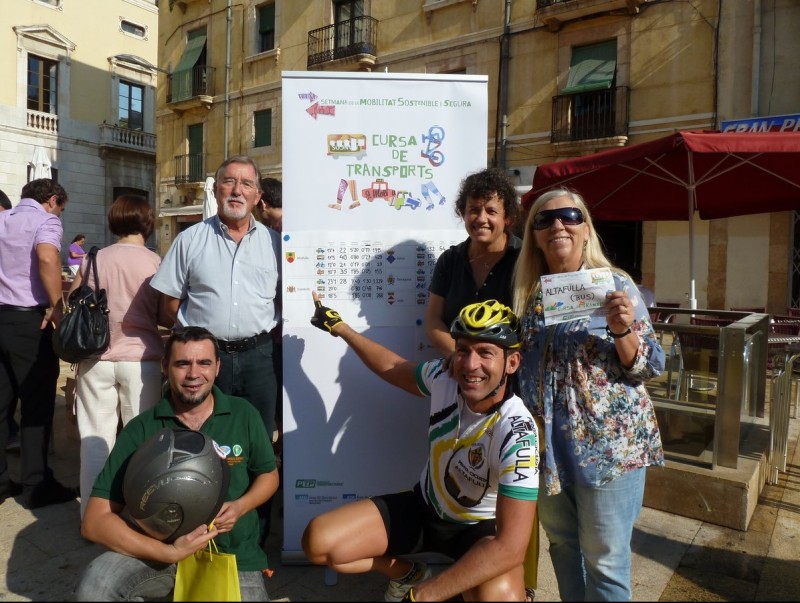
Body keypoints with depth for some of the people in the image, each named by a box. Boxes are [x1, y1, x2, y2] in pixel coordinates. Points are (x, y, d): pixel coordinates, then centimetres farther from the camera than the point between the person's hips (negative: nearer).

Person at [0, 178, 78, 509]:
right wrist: (56, 307, -20)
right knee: (37, 404, 1)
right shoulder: (46, 221, -6)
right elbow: (47, 258, -27)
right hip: (27, 320, -7)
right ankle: (37, 486, 7)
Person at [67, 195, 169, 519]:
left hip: (96, 360, 2)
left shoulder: (94, 259, 2)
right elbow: (166, 317, -4)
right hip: (140, 360, -2)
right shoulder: (155, 262, -6)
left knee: (94, 439, 10)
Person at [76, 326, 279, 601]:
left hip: (234, 556, 2)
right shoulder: (141, 430, -9)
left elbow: (269, 475, 10)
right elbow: (95, 521, -12)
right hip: (162, 553, -2)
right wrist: (168, 552, -23)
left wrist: (240, 507, -12)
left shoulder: (244, 415, -5)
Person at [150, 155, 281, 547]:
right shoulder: (191, 240, 4)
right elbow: (172, 301, 6)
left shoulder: (272, 241, 7)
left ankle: (256, 539, 26)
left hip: (258, 356, 1)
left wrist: (263, 332, 0)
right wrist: (204, 328, 0)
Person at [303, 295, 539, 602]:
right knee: (318, 541, -10)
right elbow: (390, 367, 6)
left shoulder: (515, 433, -31)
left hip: (480, 529, -4)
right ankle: (408, 575, 18)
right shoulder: (445, 376, -17)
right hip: (425, 506, 4)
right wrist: (338, 326, 13)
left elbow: (511, 546, -35)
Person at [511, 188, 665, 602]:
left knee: (604, 556, 7)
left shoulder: (616, 286, -8)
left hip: (608, 442, -4)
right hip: (546, 441, 5)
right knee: (560, 541, 20)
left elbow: (649, 366, -8)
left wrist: (622, 330, -25)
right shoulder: (526, 292, 4)